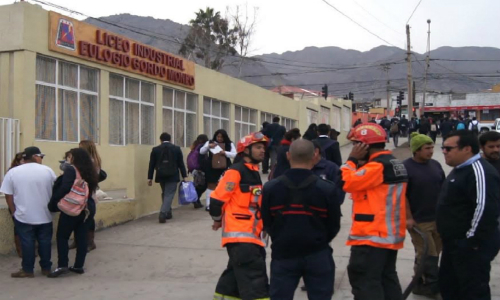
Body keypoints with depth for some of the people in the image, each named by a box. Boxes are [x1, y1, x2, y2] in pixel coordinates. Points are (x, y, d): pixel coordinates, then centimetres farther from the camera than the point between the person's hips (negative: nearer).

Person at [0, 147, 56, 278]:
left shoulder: (12, 172, -4)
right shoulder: (47, 170, -2)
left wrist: (14, 212, 8)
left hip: (24, 216, -1)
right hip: (45, 215, 1)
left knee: (27, 243, 6)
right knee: (45, 241, 10)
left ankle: (28, 270, 11)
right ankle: (46, 268, 18)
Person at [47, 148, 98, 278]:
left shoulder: (71, 169, -8)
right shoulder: (88, 172, 12)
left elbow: (65, 188, -18)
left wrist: (53, 203, -12)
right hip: (88, 208, 6)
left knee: (62, 236, 3)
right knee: (82, 237, 9)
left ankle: (62, 265, -3)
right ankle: (79, 266, 12)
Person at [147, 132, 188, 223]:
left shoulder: (155, 149, 2)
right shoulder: (176, 148, 0)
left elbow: (151, 165, 2)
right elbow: (181, 164, 1)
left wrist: (150, 178, 7)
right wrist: (184, 176, 6)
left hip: (161, 176, 3)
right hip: (172, 176, -2)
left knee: (165, 194, 18)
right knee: (169, 194, -4)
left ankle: (168, 213, 21)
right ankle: (162, 214, -18)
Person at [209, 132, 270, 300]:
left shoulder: (254, 173, 17)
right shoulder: (235, 172, -13)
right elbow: (217, 198, -14)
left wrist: (263, 223, 18)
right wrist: (218, 220, 0)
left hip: (251, 234, 9)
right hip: (239, 234, -9)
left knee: (237, 274, 19)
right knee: (254, 278, -12)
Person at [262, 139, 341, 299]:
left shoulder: (270, 188, -8)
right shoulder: (327, 188, -11)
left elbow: (267, 223, 2)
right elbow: (334, 226, -2)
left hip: (283, 255, 1)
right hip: (317, 256, -1)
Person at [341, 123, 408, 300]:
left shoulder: (377, 166, -18)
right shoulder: (395, 164, 14)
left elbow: (346, 182, -19)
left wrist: (352, 159, -11)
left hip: (372, 236, -10)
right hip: (390, 235, 10)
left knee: (365, 282, -4)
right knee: (388, 279, 17)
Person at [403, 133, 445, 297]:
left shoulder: (435, 165, 6)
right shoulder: (405, 167, -13)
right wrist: (408, 217, -16)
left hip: (438, 218, 6)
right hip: (418, 220, -6)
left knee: (434, 253, 14)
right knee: (427, 255, -1)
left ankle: (422, 282, 29)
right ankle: (433, 285, 13)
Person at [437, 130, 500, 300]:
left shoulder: (479, 171, -21)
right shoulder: (460, 169, 14)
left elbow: (486, 208, -29)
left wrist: (473, 241, -24)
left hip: (471, 246, -11)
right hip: (454, 243, 11)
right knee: (448, 285, 20)